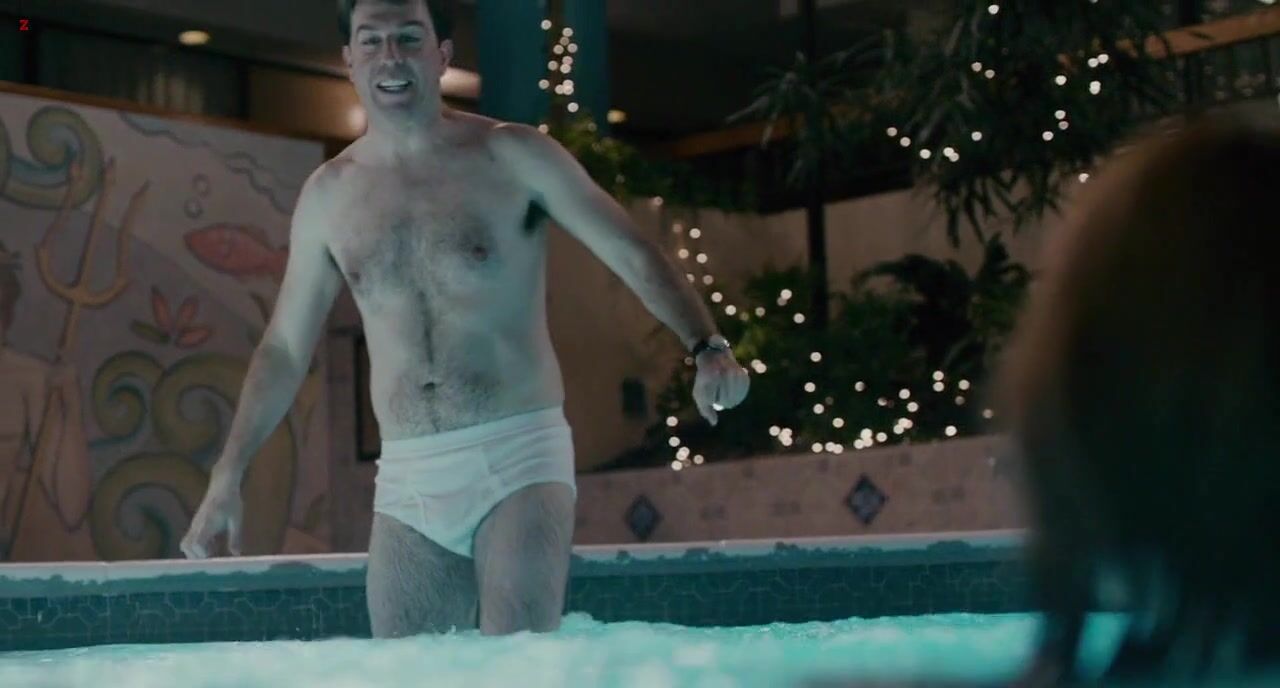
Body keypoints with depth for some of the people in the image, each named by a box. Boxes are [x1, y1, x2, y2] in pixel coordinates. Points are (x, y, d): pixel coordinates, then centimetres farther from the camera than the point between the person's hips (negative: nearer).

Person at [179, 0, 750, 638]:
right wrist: (227, 476, 13)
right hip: (406, 479, 4)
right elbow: (283, 348, 17)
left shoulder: (512, 157, 0)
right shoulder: (328, 195, 10)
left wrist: (707, 346, -19)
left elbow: (635, 256, -2)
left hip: (519, 453, -4)